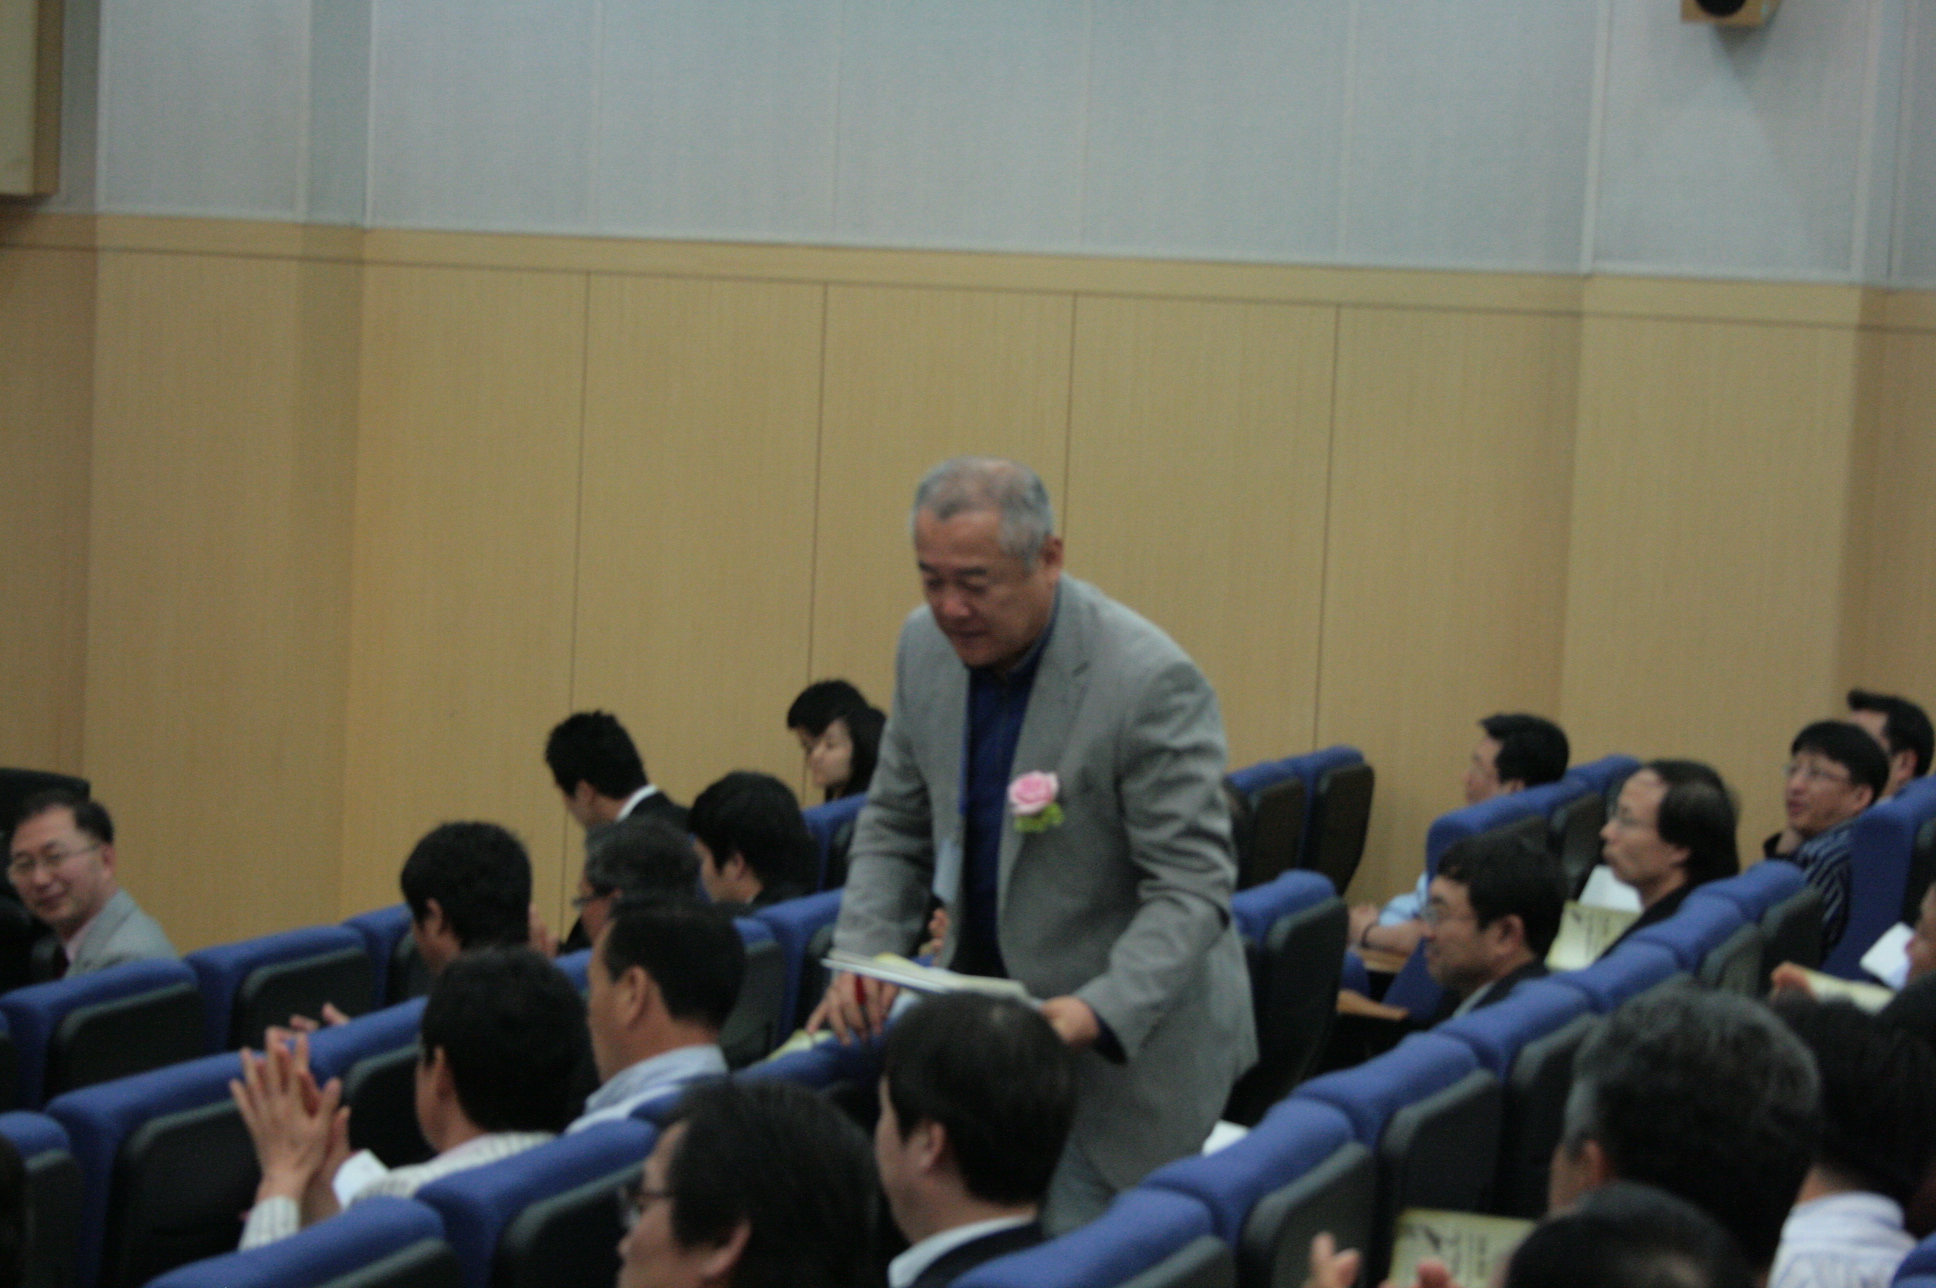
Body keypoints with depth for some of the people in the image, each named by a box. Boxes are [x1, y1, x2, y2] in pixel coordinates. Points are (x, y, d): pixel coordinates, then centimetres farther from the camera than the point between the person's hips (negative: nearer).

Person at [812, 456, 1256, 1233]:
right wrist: (864, 955, -7)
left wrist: (1099, 1011, -35)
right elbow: (895, 825, 10)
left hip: (1125, 1044, -6)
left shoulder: (1152, 684, -22)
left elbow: (1192, 886, -21)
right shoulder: (927, 646, -1)